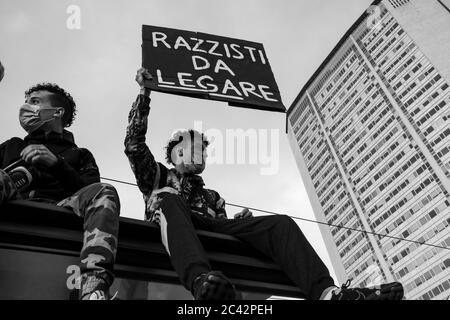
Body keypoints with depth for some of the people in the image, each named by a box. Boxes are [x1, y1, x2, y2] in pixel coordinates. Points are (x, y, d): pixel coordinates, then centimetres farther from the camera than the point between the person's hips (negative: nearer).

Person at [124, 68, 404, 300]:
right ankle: (201, 280, -63)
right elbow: (134, 144, 17)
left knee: (279, 223, -19)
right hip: (178, 229, -3)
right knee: (169, 199, -36)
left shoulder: (212, 196, 38)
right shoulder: (160, 178, 30)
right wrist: (145, 92, 14)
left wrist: (238, 222, 2)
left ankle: (326, 292, -43)